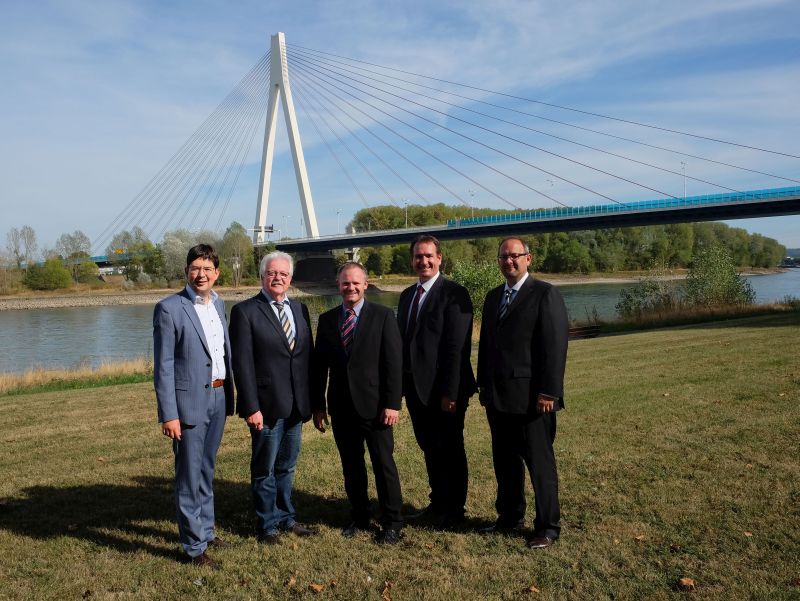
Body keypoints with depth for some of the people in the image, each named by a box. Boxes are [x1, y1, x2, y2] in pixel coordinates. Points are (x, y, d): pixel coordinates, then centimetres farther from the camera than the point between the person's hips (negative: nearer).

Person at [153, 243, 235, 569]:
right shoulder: (169, 308, -11)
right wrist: (168, 414, -15)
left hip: (218, 398, 6)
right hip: (189, 402, -6)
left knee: (207, 472, 19)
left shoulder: (219, 304, 9)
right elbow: (163, 366, -13)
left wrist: (229, 395, 10)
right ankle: (195, 546, 16)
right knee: (189, 476, 4)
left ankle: (205, 530, 34)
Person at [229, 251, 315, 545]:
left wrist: (311, 400, 8)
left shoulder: (300, 309, 11)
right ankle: (268, 524, 24)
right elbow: (242, 363, -11)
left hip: (296, 405, 5)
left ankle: (285, 517, 33)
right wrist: (251, 407, -15)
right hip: (266, 405, -5)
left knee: (287, 466, 17)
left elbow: (308, 356, 12)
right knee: (265, 470, 8)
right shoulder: (245, 311, -7)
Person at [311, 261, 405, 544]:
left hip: (374, 405, -3)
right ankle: (359, 518, 28)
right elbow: (319, 366, 9)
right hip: (341, 407, 4)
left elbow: (394, 362, -7)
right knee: (351, 467, 13)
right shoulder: (327, 319, 7)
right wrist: (318, 405, 7)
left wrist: (392, 403, -12)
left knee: (384, 464, 3)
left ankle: (392, 523, 17)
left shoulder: (383, 316, -4)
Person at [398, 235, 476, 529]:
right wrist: (401, 383, 7)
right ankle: (438, 502, 36)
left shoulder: (454, 293, -12)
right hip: (414, 386, 7)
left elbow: (457, 348, -17)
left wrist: (451, 392, -21)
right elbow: (403, 340, 12)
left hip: (442, 389, -7)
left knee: (449, 450, 7)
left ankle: (452, 511, 23)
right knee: (429, 449, 19)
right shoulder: (407, 295, 12)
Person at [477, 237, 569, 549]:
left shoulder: (545, 294, -7)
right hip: (498, 396, 7)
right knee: (504, 461, 16)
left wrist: (548, 392, -17)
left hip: (530, 397, -7)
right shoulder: (493, 297, 14)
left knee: (540, 462, 4)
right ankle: (509, 517, 30)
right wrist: (484, 385, 13)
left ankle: (548, 526, 17)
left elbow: (555, 345, -13)